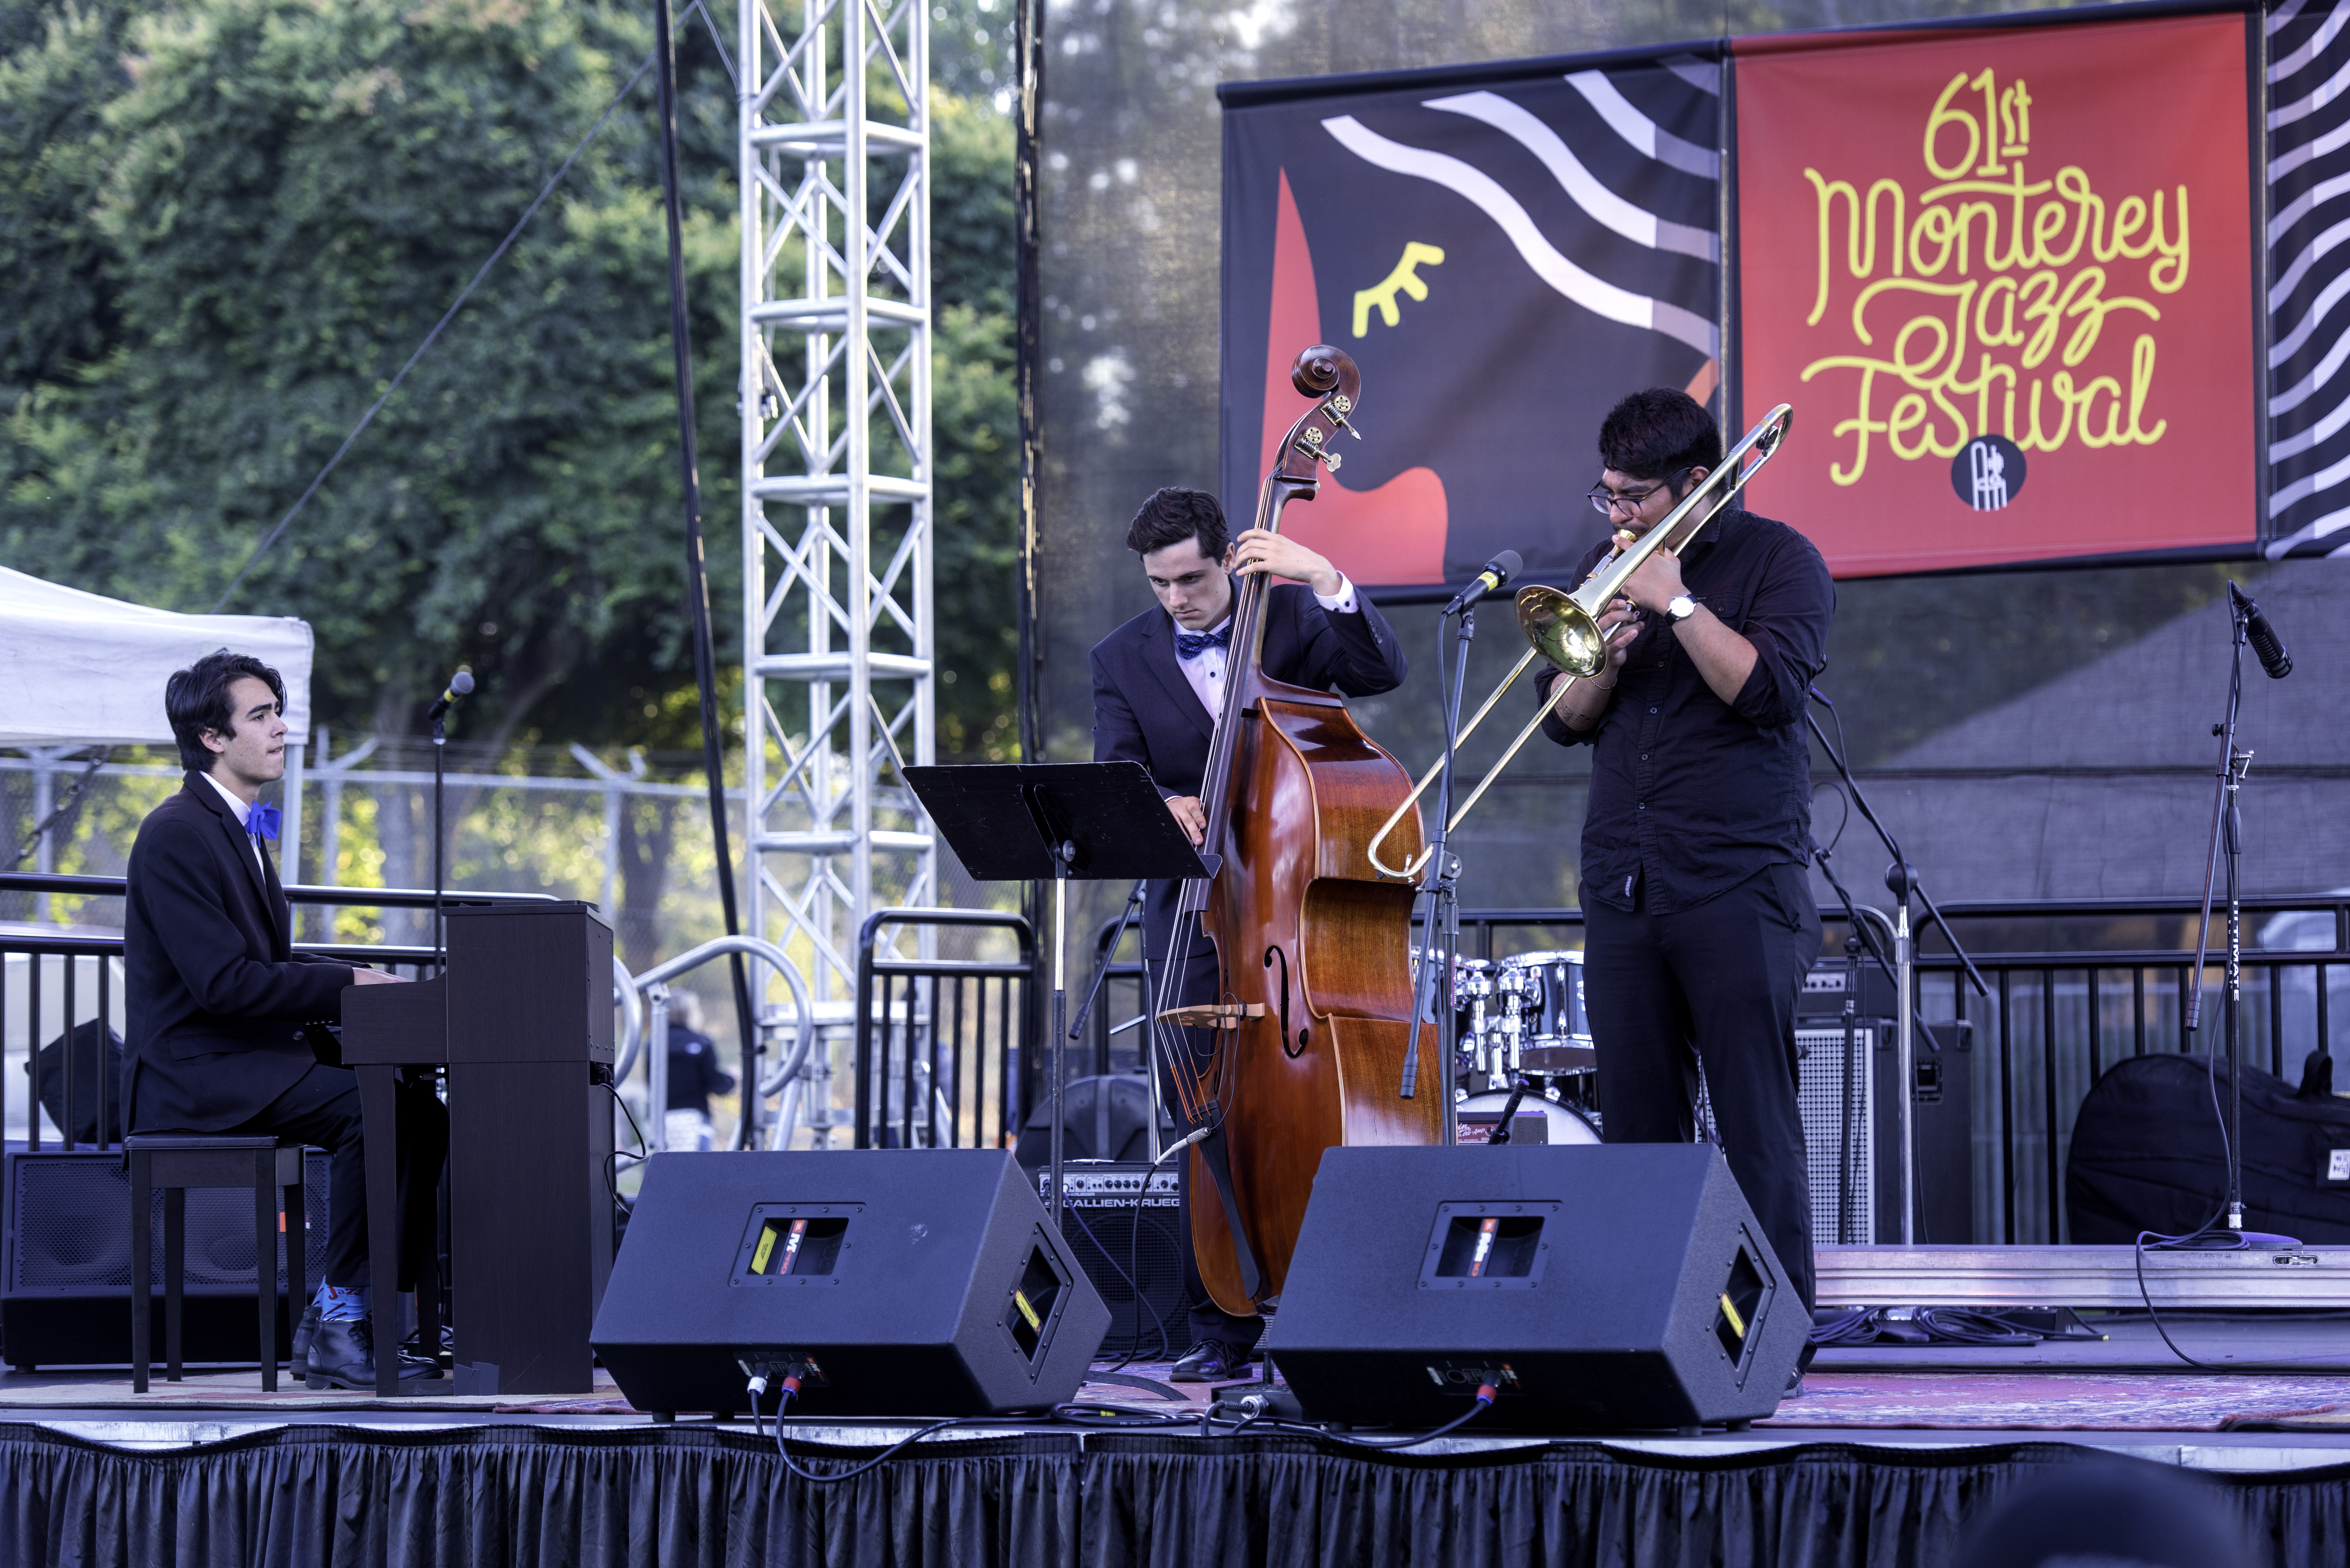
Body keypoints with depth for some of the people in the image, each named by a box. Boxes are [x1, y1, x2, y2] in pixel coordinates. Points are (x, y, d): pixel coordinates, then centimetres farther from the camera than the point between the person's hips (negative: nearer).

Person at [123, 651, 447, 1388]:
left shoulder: (239, 827, 18)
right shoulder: (178, 834, -14)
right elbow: (223, 982, -21)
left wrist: (361, 978, 5)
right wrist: (347, 985, -18)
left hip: (254, 1060, 10)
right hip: (199, 1076, -10)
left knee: (421, 1106, -5)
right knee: (371, 1107, -27)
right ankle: (337, 1318, -20)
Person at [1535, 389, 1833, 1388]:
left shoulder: (1777, 561, 0)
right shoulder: (1608, 568, 16)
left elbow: (1769, 688, -15)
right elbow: (1565, 719, 13)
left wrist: (1678, 602, -13)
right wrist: (1605, 656, -6)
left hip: (1738, 884, -5)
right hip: (1622, 887, 5)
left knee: (1757, 1126, -7)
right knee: (1636, 1123, 3)